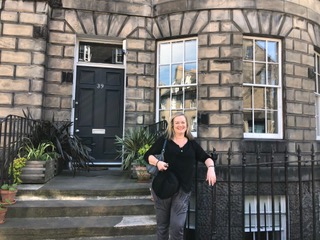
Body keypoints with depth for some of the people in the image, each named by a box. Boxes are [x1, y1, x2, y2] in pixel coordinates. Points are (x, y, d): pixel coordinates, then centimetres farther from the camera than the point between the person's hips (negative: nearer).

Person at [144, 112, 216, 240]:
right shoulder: (164, 140, 2)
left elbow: (206, 158, 11)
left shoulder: (192, 143, 10)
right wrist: (157, 162, -18)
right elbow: (147, 155, 1)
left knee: (177, 226, -3)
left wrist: (211, 168, -10)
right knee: (162, 224, 12)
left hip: (183, 189, 1)